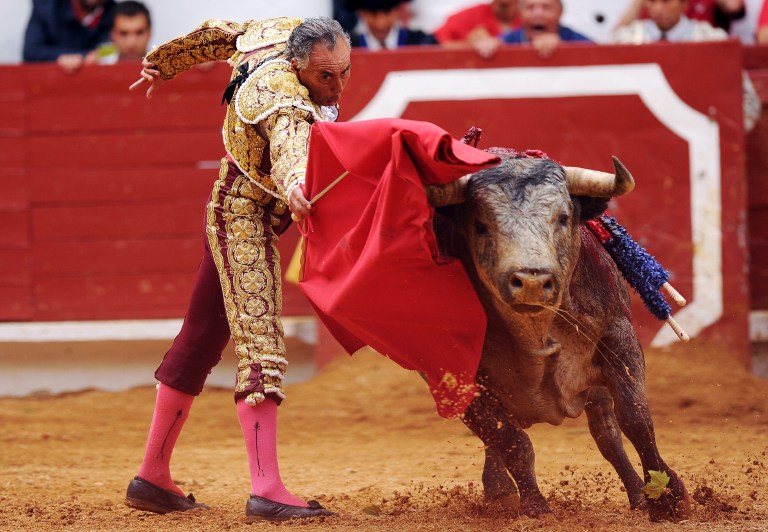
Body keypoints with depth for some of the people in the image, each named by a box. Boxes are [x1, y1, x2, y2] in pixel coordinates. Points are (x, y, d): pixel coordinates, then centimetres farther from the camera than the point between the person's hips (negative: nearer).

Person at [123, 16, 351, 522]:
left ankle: (153, 478, 25)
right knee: (261, 346, -20)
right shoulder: (287, 100, -29)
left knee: (201, 342, 16)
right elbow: (289, 141, -52)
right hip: (245, 218, -10)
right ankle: (267, 491, -30)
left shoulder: (286, 31, -4)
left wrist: (164, 61, 28)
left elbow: (218, 33, 12)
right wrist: (293, 186, -73)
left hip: (232, 210, 10)